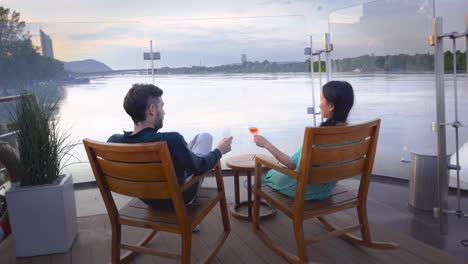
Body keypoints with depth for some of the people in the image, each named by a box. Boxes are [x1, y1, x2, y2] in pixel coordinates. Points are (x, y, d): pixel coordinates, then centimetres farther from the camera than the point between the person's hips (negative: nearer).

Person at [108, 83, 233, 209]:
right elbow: (200, 166, -19)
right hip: (180, 198, -5)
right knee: (205, 137, 13)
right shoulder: (171, 140, -39)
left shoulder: (113, 141, -22)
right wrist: (219, 151, 1)